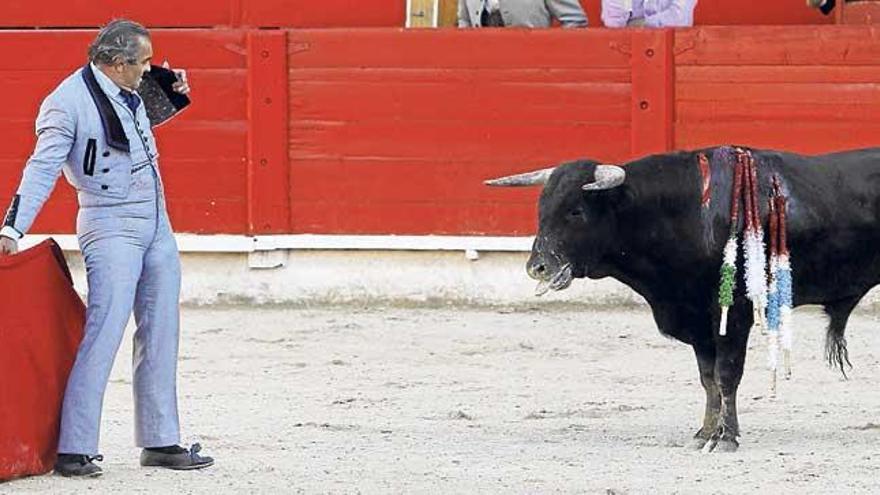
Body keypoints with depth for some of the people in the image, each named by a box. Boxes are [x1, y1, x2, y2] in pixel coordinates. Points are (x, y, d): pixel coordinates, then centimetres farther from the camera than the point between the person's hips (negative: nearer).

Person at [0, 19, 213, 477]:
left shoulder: (129, 93, 11)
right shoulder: (69, 102, -13)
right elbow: (43, 168, -18)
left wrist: (173, 94, 20)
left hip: (156, 224, 8)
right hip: (110, 227, -8)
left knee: (160, 335, 10)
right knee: (104, 332, -14)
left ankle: (160, 441, 17)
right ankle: (74, 450, -14)